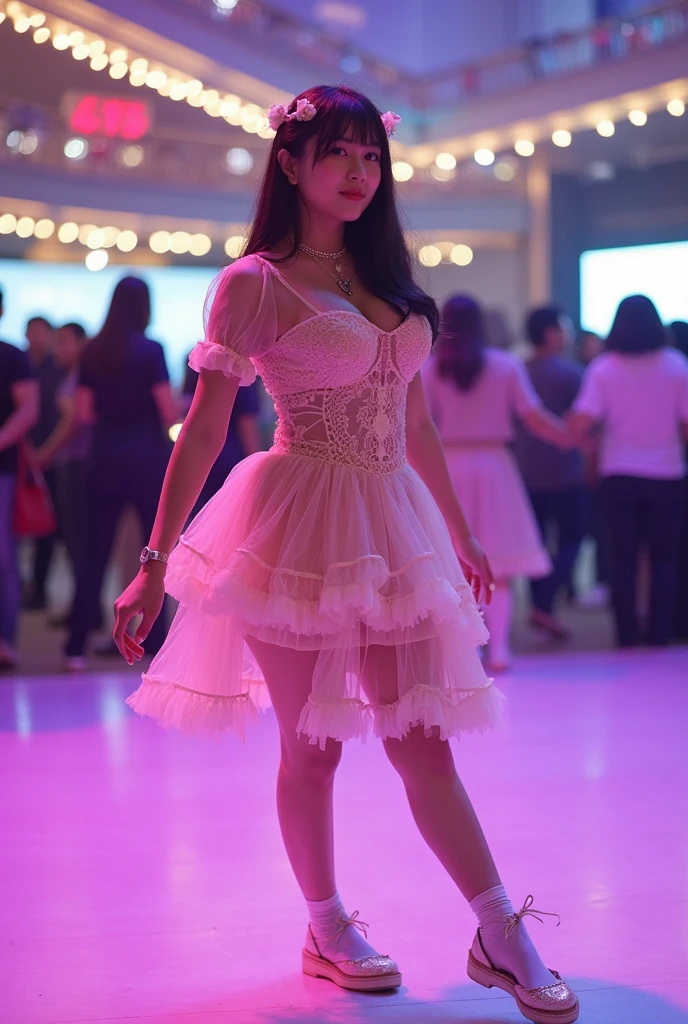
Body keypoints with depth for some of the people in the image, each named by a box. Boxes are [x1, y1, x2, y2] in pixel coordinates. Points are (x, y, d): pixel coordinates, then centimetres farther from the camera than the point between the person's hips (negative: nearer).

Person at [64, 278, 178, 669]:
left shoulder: (93, 352, 4)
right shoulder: (151, 350, -8)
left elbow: (84, 413, 4)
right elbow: (169, 413, -11)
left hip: (105, 457, 4)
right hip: (147, 457, -4)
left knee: (94, 554, 7)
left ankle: (76, 647, 6)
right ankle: (157, 642, 6)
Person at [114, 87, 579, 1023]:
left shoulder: (386, 278, 13)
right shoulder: (255, 284, -5)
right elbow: (205, 428, -8)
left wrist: (460, 534, 22)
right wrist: (155, 564, -12)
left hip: (389, 528, 5)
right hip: (298, 525, -5)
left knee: (421, 740, 4)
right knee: (312, 743, 4)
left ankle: (503, 938, 6)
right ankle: (327, 930, 21)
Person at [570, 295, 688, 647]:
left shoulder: (602, 368, -4)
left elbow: (581, 424, -13)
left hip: (619, 476, 0)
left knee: (623, 559, 7)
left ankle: (627, 636, 7)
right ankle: (660, 634, 7)